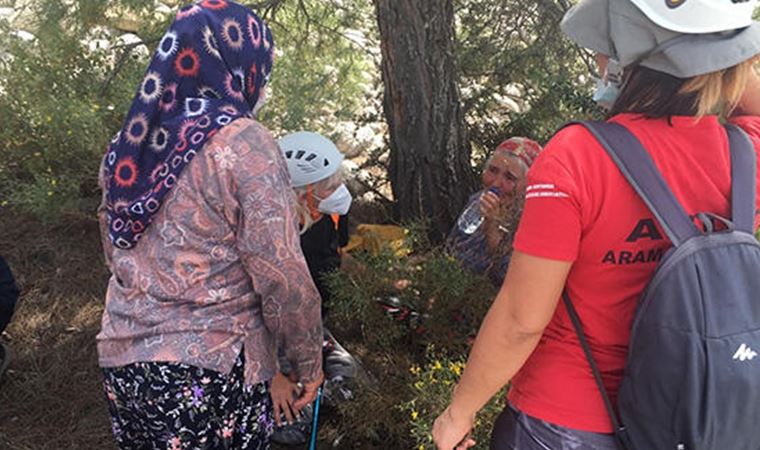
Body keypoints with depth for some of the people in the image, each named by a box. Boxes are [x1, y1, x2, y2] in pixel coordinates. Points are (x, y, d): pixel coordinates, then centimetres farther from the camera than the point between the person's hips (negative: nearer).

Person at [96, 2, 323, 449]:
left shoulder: (129, 144, 6)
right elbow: (283, 279, -18)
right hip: (211, 370, -6)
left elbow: (117, 252, 14)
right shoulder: (245, 143, -16)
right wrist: (309, 363, -4)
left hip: (123, 361, 7)